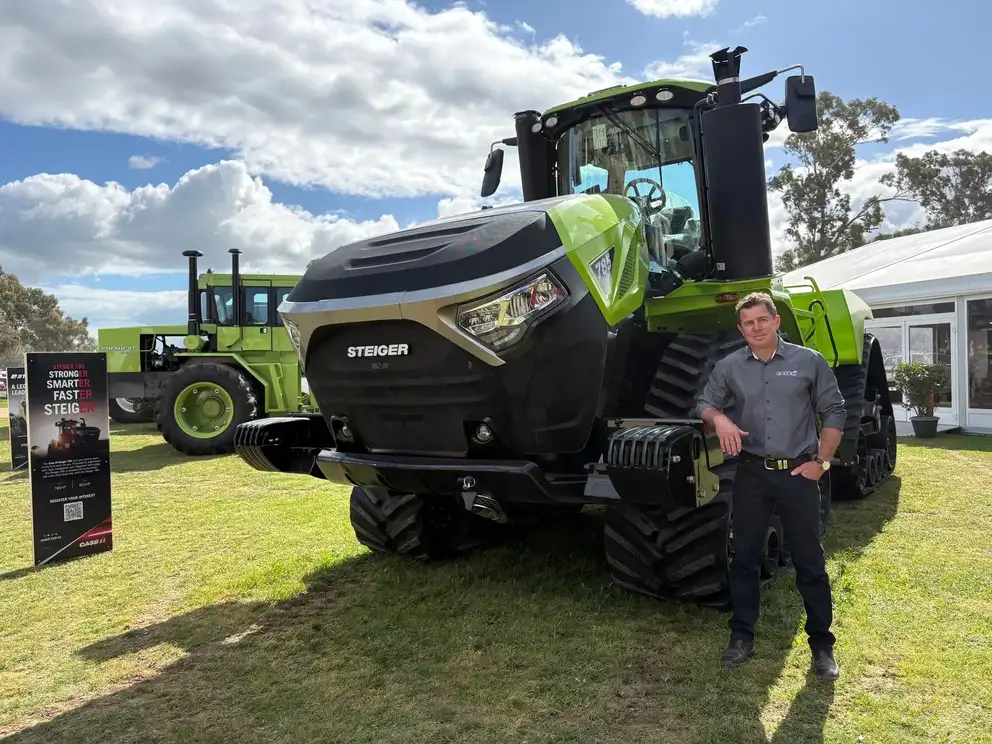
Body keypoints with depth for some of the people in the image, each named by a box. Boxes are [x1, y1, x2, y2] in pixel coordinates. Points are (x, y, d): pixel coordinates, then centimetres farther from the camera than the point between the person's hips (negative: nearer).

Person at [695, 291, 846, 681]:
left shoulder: (809, 361, -1)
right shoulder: (728, 367, 3)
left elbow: (834, 412, 3)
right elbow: (704, 403, 9)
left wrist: (821, 461, -3)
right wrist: (719, 418, -14)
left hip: (798, 473, -1)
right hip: (751, 474, 2)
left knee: (810, 561, 6)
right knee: (744, 558, 9)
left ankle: (821, 643, 20)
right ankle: (742, 635, 23)